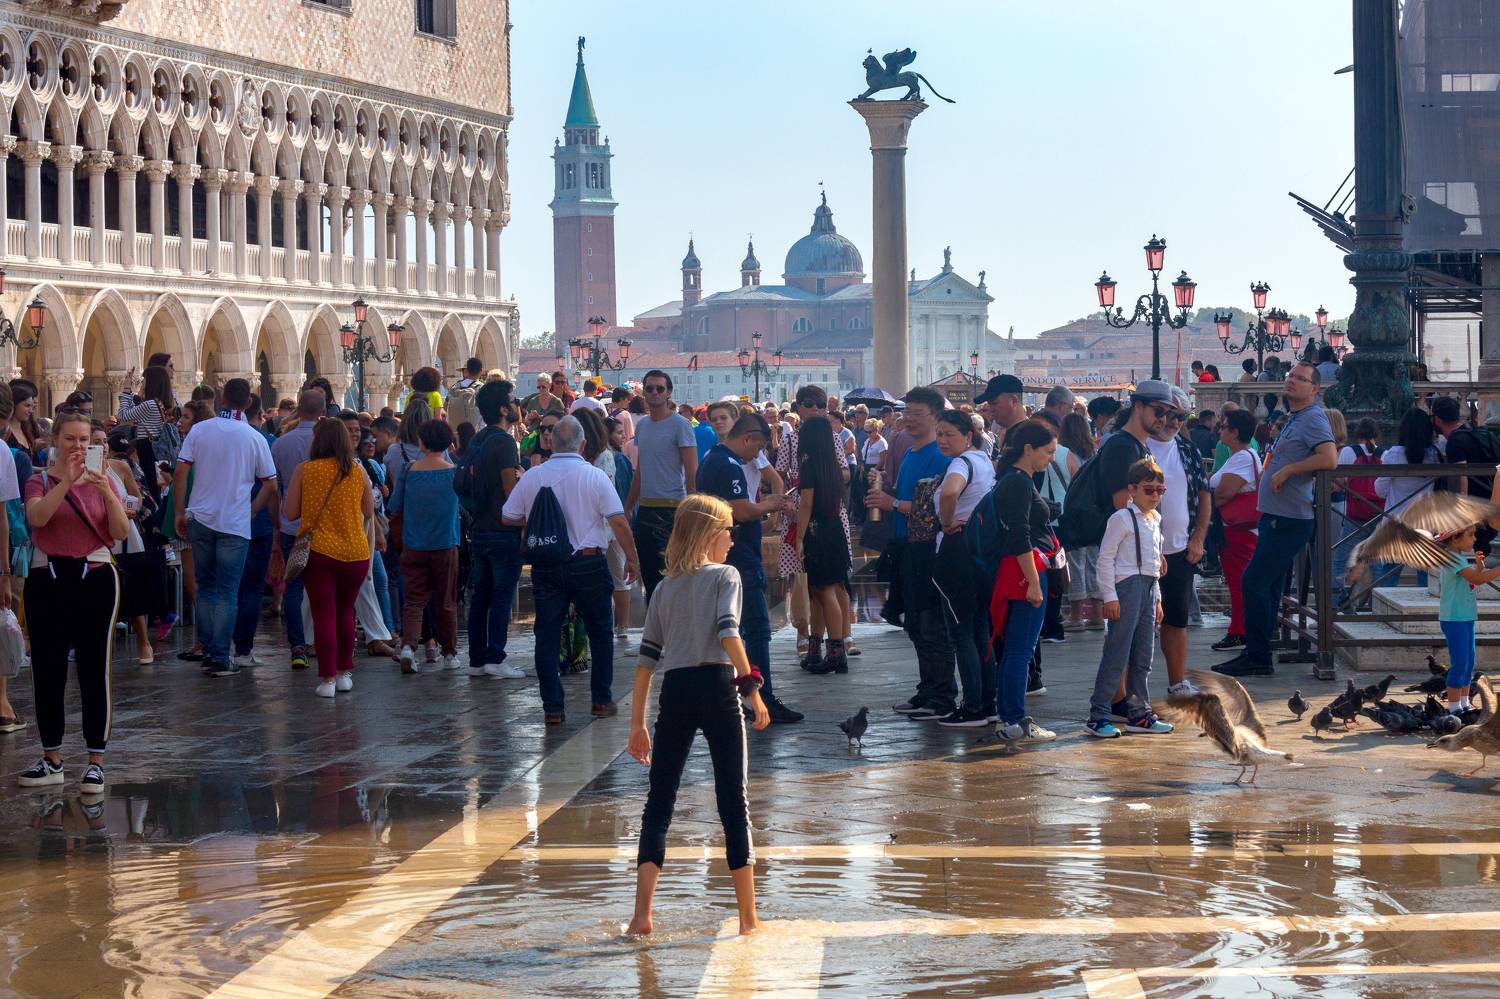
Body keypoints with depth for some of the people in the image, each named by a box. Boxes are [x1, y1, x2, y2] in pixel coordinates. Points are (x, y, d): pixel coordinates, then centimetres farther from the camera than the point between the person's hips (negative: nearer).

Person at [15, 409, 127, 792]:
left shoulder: (102, 481, 8)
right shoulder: (41, 482, 4)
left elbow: (121, 532, -4)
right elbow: (37, 517, -18)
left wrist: (107, 493, -18)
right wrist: (66, 481, -27)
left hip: (95, 578, 0)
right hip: (48, 578, 0)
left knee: (94, 670, -2)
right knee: (47, 671, 5)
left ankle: (96, 761, 2)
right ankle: (52, 759, 17)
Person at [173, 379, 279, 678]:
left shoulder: (199, 430, 0)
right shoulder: (255, 438, -2)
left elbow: (180, 473, -3)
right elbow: (270, 486, 0)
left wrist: (180, 512, 6)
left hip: (201, 519, 2)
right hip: (235, 524, -2)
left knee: (205, 587, 14)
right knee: (227, 592, 2)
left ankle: (208, 652, 16)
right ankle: (221, 659, -1)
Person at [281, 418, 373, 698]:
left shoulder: (305, 470, -5)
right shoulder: (358, 471, 0)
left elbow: (290, 513, -1)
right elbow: (370, 512, 9)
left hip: (318, 551, -2)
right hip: (355, 552, 2)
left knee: (324, 615, 1)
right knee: (345, 612, 18)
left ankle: (328, 678, -2)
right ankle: (344, 673, 23)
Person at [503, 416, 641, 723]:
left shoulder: (532, 477, 0)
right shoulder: (593, 476, -7)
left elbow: (508, 517, 8)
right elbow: (618, 521, -11)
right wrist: (632, 559, 0)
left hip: (545, 567, 2)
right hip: (587, 562, -2)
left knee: (547, 635, 6)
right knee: (599, 632, 13)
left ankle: (552, 707, 3)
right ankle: (602, 700, 16)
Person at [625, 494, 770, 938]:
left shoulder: (665, 588, 16)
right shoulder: (725, 576, 4)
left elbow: (646, 658, 13)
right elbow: (728, 634, -14)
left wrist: (637, 723, 15)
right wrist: (751, 688, -13)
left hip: (674, 692, 4)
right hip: (716, 688, -3)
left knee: (659, 803, 5)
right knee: (734, 803, 4)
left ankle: (642, 914, -7)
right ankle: (748, 918, 7)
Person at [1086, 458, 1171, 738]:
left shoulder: (1155, 520, 18)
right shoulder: (1121, 518, -8)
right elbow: (1105, 558, -11)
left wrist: (1157, 598, 23)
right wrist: (1109, 596, -15)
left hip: (1148, 588, 8)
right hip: (1127, 586, -8)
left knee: (1143, 657, 10)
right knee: (1117, 654, -9)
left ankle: (1139, 713, 17)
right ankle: (1098, 715, -7)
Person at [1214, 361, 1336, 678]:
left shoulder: (1313, 418, -12)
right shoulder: (1296, 419, 19)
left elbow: (1330, 459, -27)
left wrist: (1287, 469, -20)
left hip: (1289, 520, -10)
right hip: (1277, 517, 10)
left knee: (1254, 582, -11)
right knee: (1266, 586, 13)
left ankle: (1257, 658, -8)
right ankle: (1256, 654, 19)